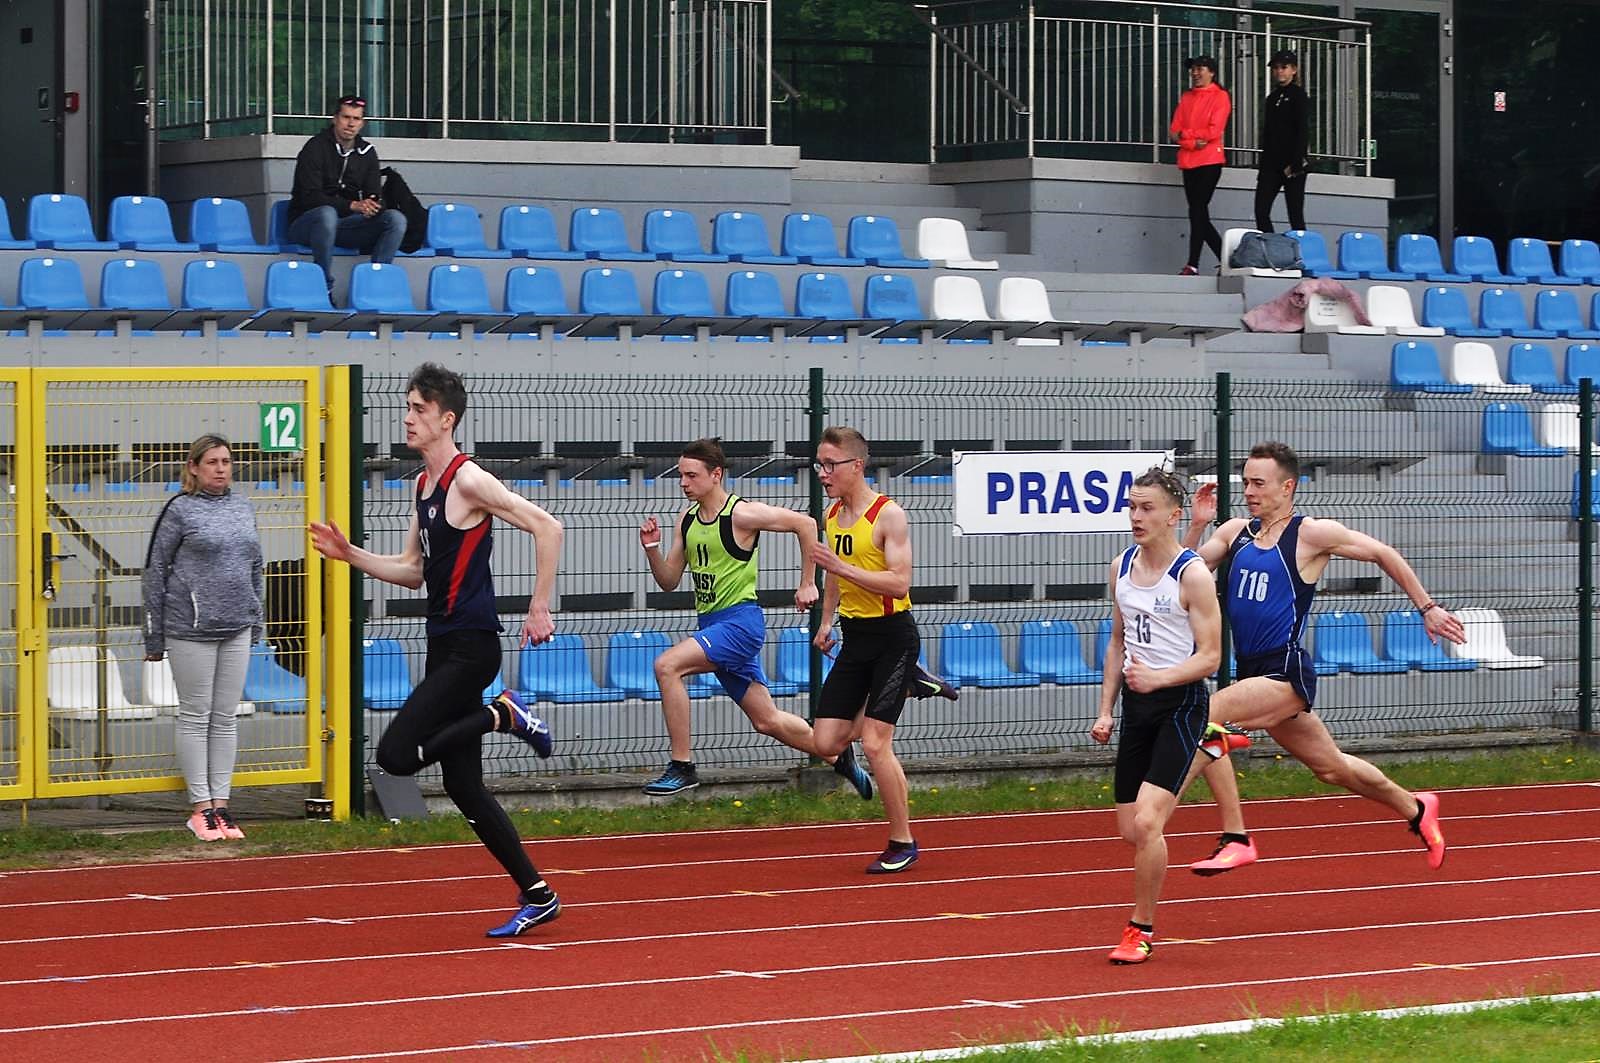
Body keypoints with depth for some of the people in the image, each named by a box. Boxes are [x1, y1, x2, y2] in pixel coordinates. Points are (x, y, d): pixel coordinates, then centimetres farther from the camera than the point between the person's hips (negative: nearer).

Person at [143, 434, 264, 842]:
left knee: (226, 717, 8)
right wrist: (154, 636, -5)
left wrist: (257, 621, 15)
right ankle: (201, 808, 5)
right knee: (195, 716, 1)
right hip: (191, 629, -5)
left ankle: (221, 804, 13)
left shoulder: (243, 508, 10)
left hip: (236, 629, 5)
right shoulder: (181, 510, -6)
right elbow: (156, 570, -4)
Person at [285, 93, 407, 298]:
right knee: (326, 213, -41)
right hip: (305, 225, -5)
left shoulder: (367, 153, 12)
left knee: (396, 219, -17)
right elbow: (310, 197, -17)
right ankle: (324, 289, -34)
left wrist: (372, 205, -19)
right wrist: (352, 206, -28)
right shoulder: (316, 148, -7)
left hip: (344, 226, 5)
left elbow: (373, 195, 9)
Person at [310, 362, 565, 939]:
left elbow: (547, 528, -18)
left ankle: (502, 715, -5)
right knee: (463, 787, 8)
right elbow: (413, 570, 21)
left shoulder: (468, 480, -13)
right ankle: (536, 896, 14)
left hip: (471, 647, -9)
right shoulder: (425, 482, 14)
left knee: (396, 753, -20)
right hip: (445, 646, 9)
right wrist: (350, 555, 9)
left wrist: (540, 608, -18)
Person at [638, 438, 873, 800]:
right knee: (767, 720, 14)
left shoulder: (741, 514, -13)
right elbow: (669, 581, 13)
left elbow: (804, 523, -9)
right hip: (711, 625, 8)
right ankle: (837, 755, 34)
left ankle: (682, 767, -19)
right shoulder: (687, 519, 9)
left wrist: (807, 584, -6)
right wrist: (652, 548, -5)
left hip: (740, 620, -8)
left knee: (667, 665, -25)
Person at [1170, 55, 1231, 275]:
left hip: (1209, 161, -6)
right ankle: (1226, 261, 13)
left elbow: (1214, 131, -12)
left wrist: (1185, 133, -4)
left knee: (1197, 210, -12)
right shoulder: (1186, 98, 16)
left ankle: (1193, 264, -13)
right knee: (1199, 214, 5)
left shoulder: (1220, 96, -1)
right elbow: (1175, 132, 8)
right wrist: (1194, 141, -10)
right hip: (1188, 162, 6)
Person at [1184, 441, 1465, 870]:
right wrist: (1197, 525, -9)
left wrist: (1428, 608, 6)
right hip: (1254, 672, 7)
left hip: (1286, 673, -7)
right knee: (1331, 766, 18)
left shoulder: (1312, 535, -8)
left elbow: (1383, 554, 2)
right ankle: (1415, 810, 39)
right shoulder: (1235, 531, 9)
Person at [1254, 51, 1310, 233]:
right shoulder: (1272, 97, 17)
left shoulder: (1298, 95, -4)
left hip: (1292, 165, -7)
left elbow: (1303, 131, -11)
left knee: (1295, 215, -4)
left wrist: (1295, 164, -18)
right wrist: (1263, 165, 14)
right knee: (1261, 211, -4)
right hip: (1271, 164, 7)